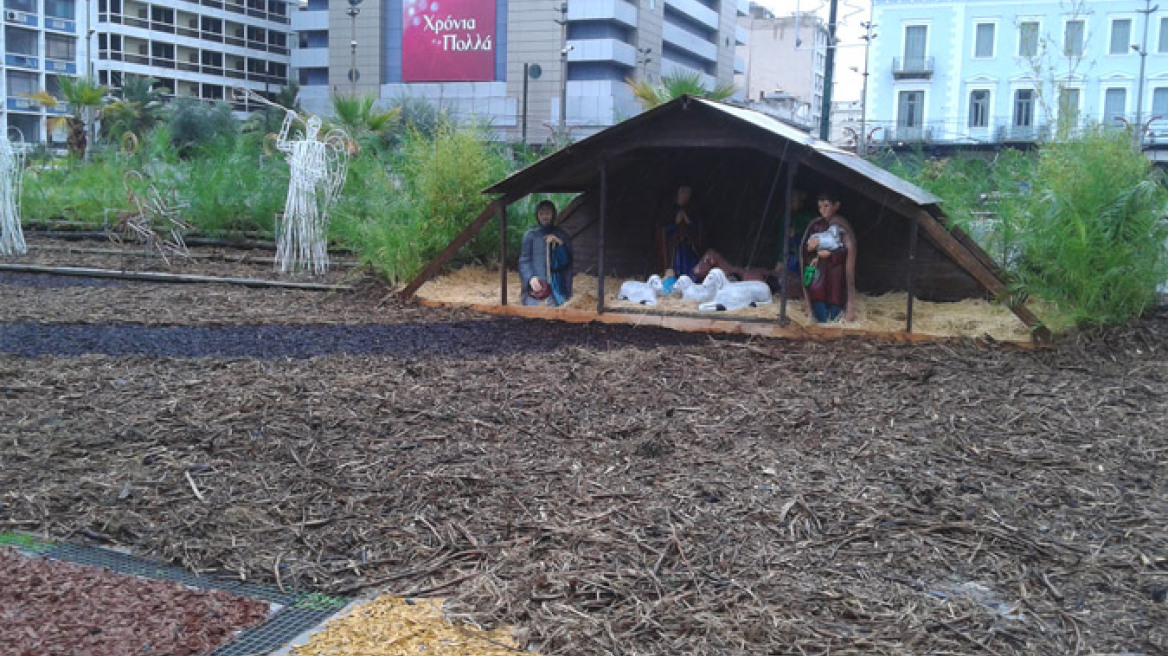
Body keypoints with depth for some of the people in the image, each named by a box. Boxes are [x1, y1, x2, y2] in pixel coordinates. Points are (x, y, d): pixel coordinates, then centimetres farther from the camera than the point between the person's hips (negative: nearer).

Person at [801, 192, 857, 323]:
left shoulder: (842, 225, -1)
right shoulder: (816, 224, 11)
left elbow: (849, 250, -8)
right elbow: (804, 247, 13)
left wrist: (830, 254, -20)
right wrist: (809, 247, -10)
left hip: (835, 271, -3)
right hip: (818, 270, 3)